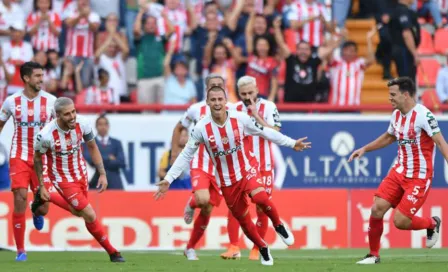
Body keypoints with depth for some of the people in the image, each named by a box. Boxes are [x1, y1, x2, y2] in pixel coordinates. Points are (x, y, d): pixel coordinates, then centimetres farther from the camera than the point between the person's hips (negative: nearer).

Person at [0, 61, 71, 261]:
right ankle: (20, 251, -3)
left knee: (43, 208, -3)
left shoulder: (50, 101, -4)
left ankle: (37, 212, 39)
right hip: (19, 157, 0)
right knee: (20, 199, -14)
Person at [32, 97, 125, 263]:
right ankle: (112, 252, 3)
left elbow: (92, 148, 2)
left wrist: (102, 174, -2)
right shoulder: (46, 135, -28)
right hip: (63, 179, -6)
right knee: (90, 216, -12)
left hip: (81, 174, 6)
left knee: (78, 212, 23)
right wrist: (41, 186, -4)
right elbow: (37, 158, -9)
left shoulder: (82, 125, -17)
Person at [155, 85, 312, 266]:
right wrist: (168, 179, -10)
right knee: (243, 220, 8)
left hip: (247, 171, -1)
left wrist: (292, 143, 4)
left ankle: (278, 226, -3)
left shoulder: (240, 119, -13)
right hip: (226, 181, 1)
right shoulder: (201, 128, -14)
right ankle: (263, 249, 33)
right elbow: (186, 155, -6)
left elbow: (265, 132, 1)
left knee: (260, 198, -31)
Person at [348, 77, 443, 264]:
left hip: (419, 177, -7)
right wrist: (365, 149, 20)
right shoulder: (397, 115, 5)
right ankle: (373, 254, 10)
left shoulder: (423, 115, -19)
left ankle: (432, 224, 19)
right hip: (399, 171, 7)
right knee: (377, 209, -6)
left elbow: (440, 142, -23)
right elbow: (388, 137, 26)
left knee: (400, 221, -11)